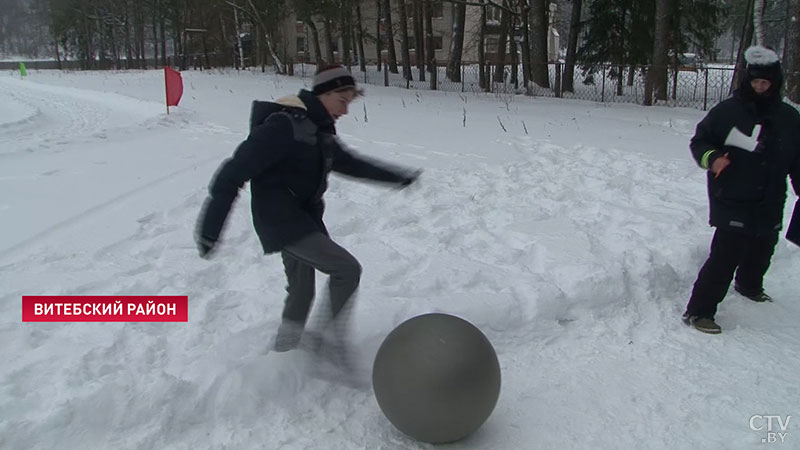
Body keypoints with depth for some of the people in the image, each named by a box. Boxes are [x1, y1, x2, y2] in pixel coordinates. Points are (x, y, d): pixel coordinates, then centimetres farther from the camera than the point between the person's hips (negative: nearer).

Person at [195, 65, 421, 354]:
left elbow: (351, 163, 23)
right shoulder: (285, 124, -20)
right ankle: (329, 340, 0)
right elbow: (236, 170, -21)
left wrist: (398, 177, 27)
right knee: (347, 269, -14)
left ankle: (284, 351, 37)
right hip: (281, 220, -9)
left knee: (301, 292, 18)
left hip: (305, 219, 9)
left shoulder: (320, 130, 8)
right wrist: (210, 227, -21)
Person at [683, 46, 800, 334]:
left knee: (762, 249, 22)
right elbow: (699, 141, -1)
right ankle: (698, 311, -8)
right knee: (725, 255, -14)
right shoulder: (728, 111, -7)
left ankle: (749, 285, 52)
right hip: (732, 203, -6)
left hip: (770, 204, 6)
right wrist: (711, 158, -20)